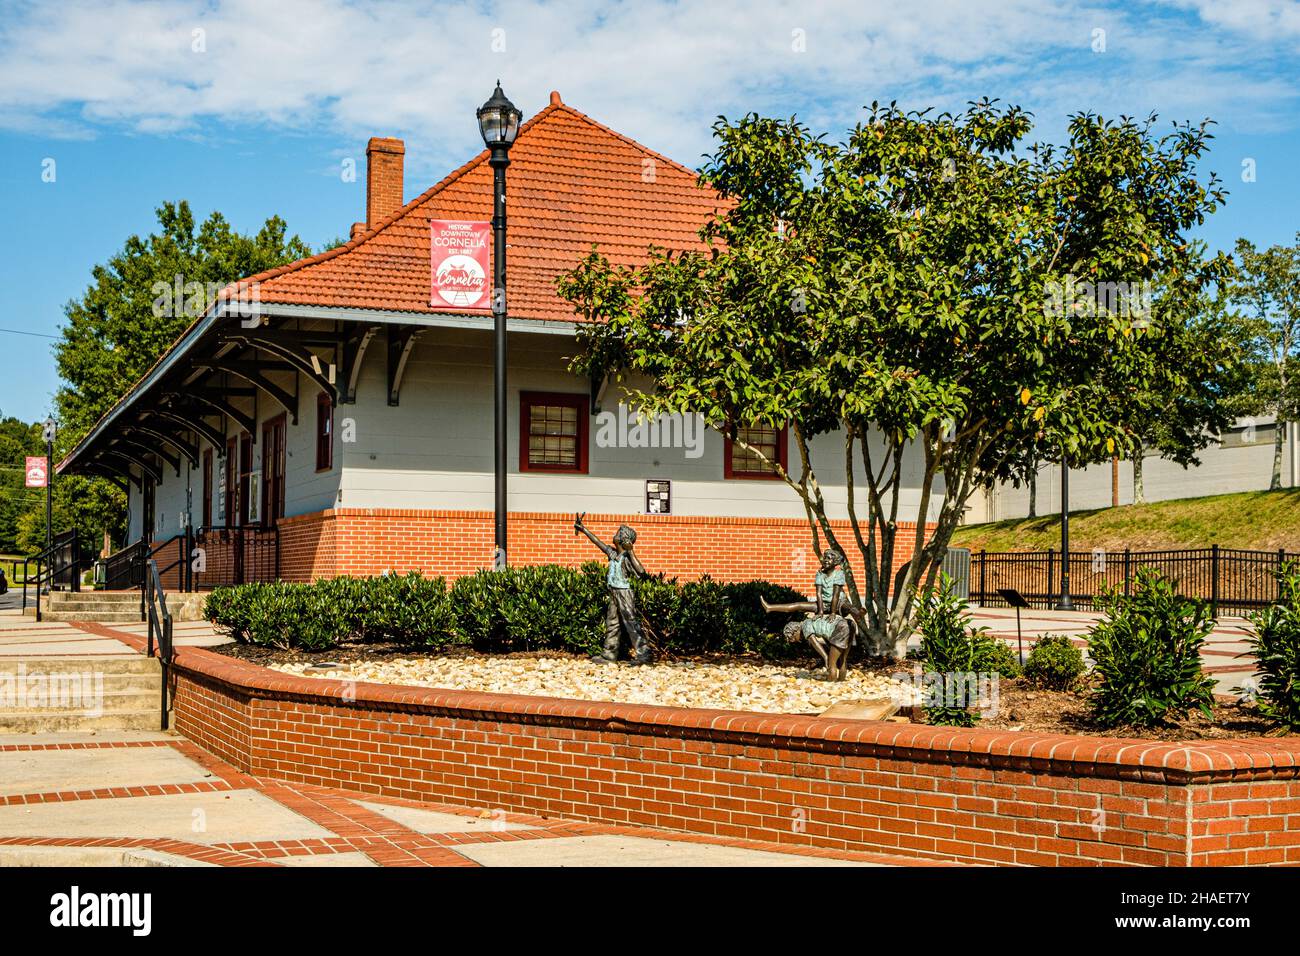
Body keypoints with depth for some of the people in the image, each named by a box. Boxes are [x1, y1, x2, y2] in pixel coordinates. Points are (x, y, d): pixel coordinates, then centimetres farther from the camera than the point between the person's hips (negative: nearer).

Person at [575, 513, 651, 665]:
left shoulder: (627, 557, -15)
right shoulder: (612, 553, 8)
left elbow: (641, 572, -29)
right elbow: (597, 541, 18)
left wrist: (630, 552, -29)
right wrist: (583, 529, 22)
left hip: (624, 594, -8)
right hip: (614, 594, 8)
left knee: (631, 623, -9)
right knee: (612, 624, 12)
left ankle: (643, 654, -9)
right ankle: (608, 655, 18)